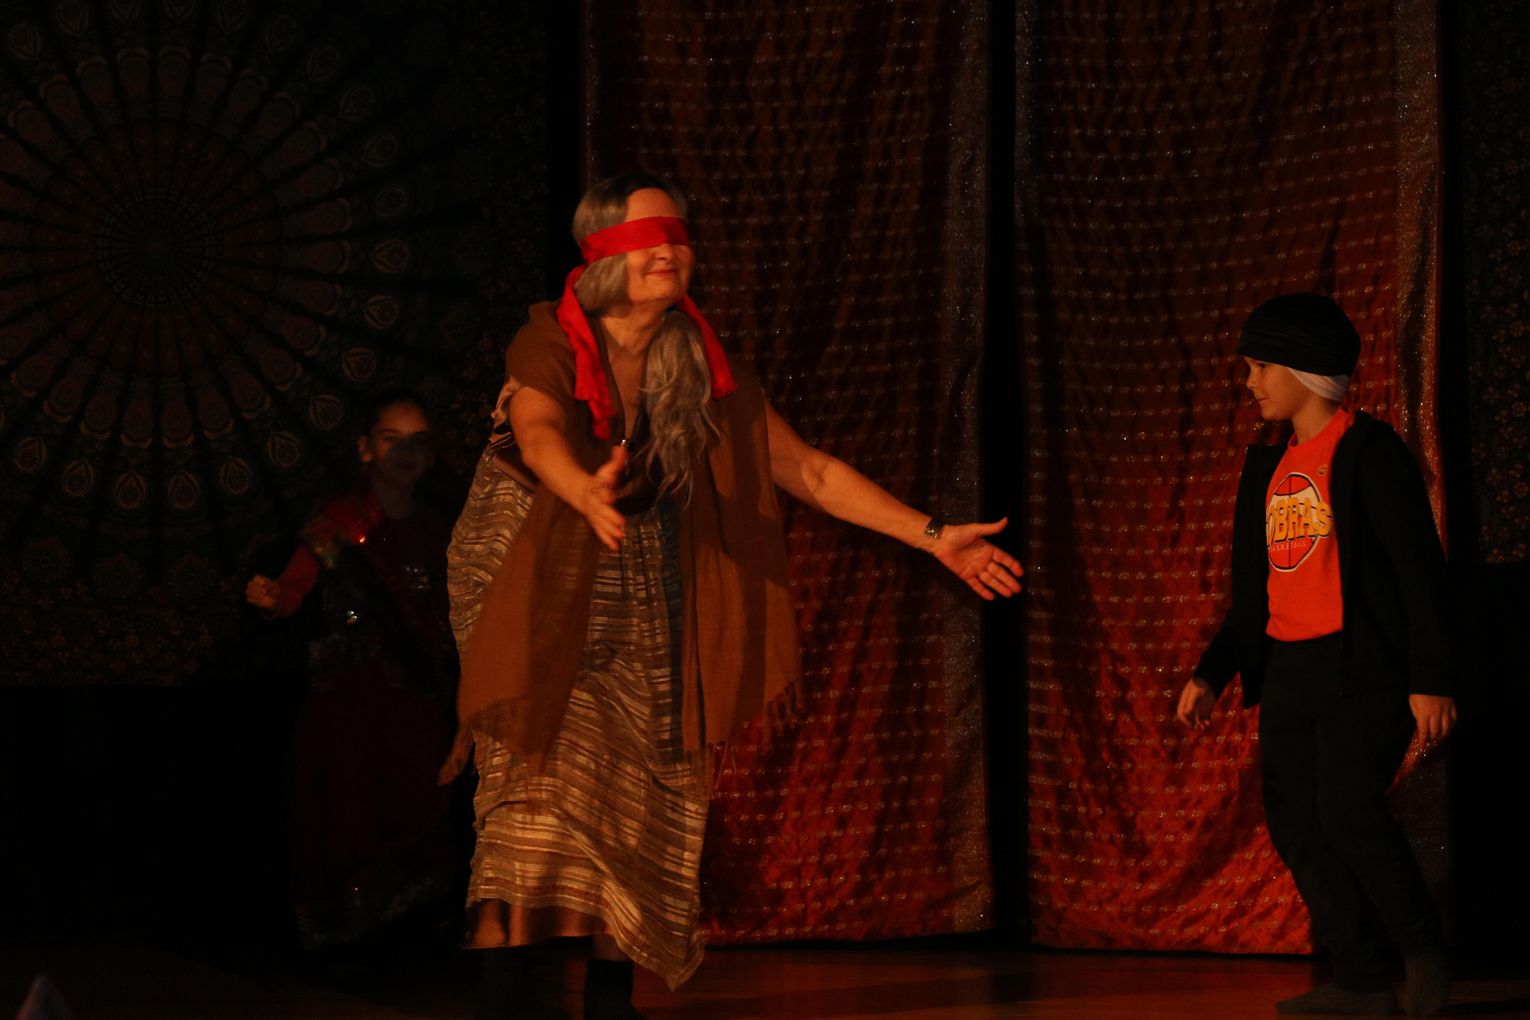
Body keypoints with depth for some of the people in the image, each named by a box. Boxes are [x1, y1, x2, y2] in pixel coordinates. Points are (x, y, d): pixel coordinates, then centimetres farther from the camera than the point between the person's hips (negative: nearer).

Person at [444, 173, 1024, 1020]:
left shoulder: (702, 369, 5)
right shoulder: (551, 343, -7)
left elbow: (808, 470, 7)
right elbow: (539, 435, -28)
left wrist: (933, 537, 2)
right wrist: (588, 495, -51)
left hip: (647, 611, 4)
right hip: (543, 595, -4)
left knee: (640, 804, -5)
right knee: (543, 780, -18)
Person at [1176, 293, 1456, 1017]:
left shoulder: (1368, 450, -5)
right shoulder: (1267, 467, 17)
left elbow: (1419, 567, -9)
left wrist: (1431, 679, -15)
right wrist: (1211, 675, 14)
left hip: (1361, 666, -8)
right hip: (1287, 671, 8)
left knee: (1347, 809, -19)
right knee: (1296, 825, 1)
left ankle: (1423, 949, -1)